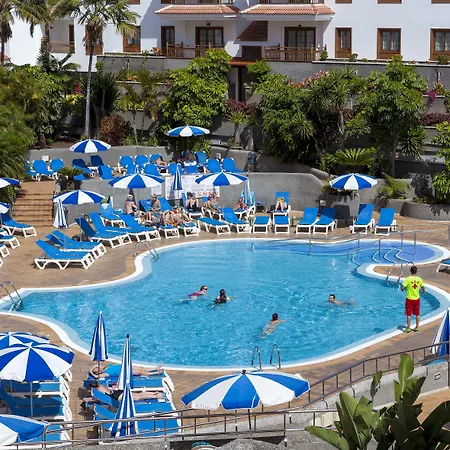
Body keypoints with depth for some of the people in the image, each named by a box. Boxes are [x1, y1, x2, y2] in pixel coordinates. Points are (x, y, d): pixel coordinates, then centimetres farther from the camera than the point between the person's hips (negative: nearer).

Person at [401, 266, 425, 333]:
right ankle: (417, 327, 22)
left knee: (408, 314, 5)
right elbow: (423, 288, 0)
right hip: (417, 299, 3)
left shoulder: (408, 279, -15)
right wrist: (423, 291, 22)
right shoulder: (419, 279, -6)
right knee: (417, 314, 16)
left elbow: (402, 288, -19)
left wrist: (404, 289, 5)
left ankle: (408, 328, 7)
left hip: (409, 299, -3)